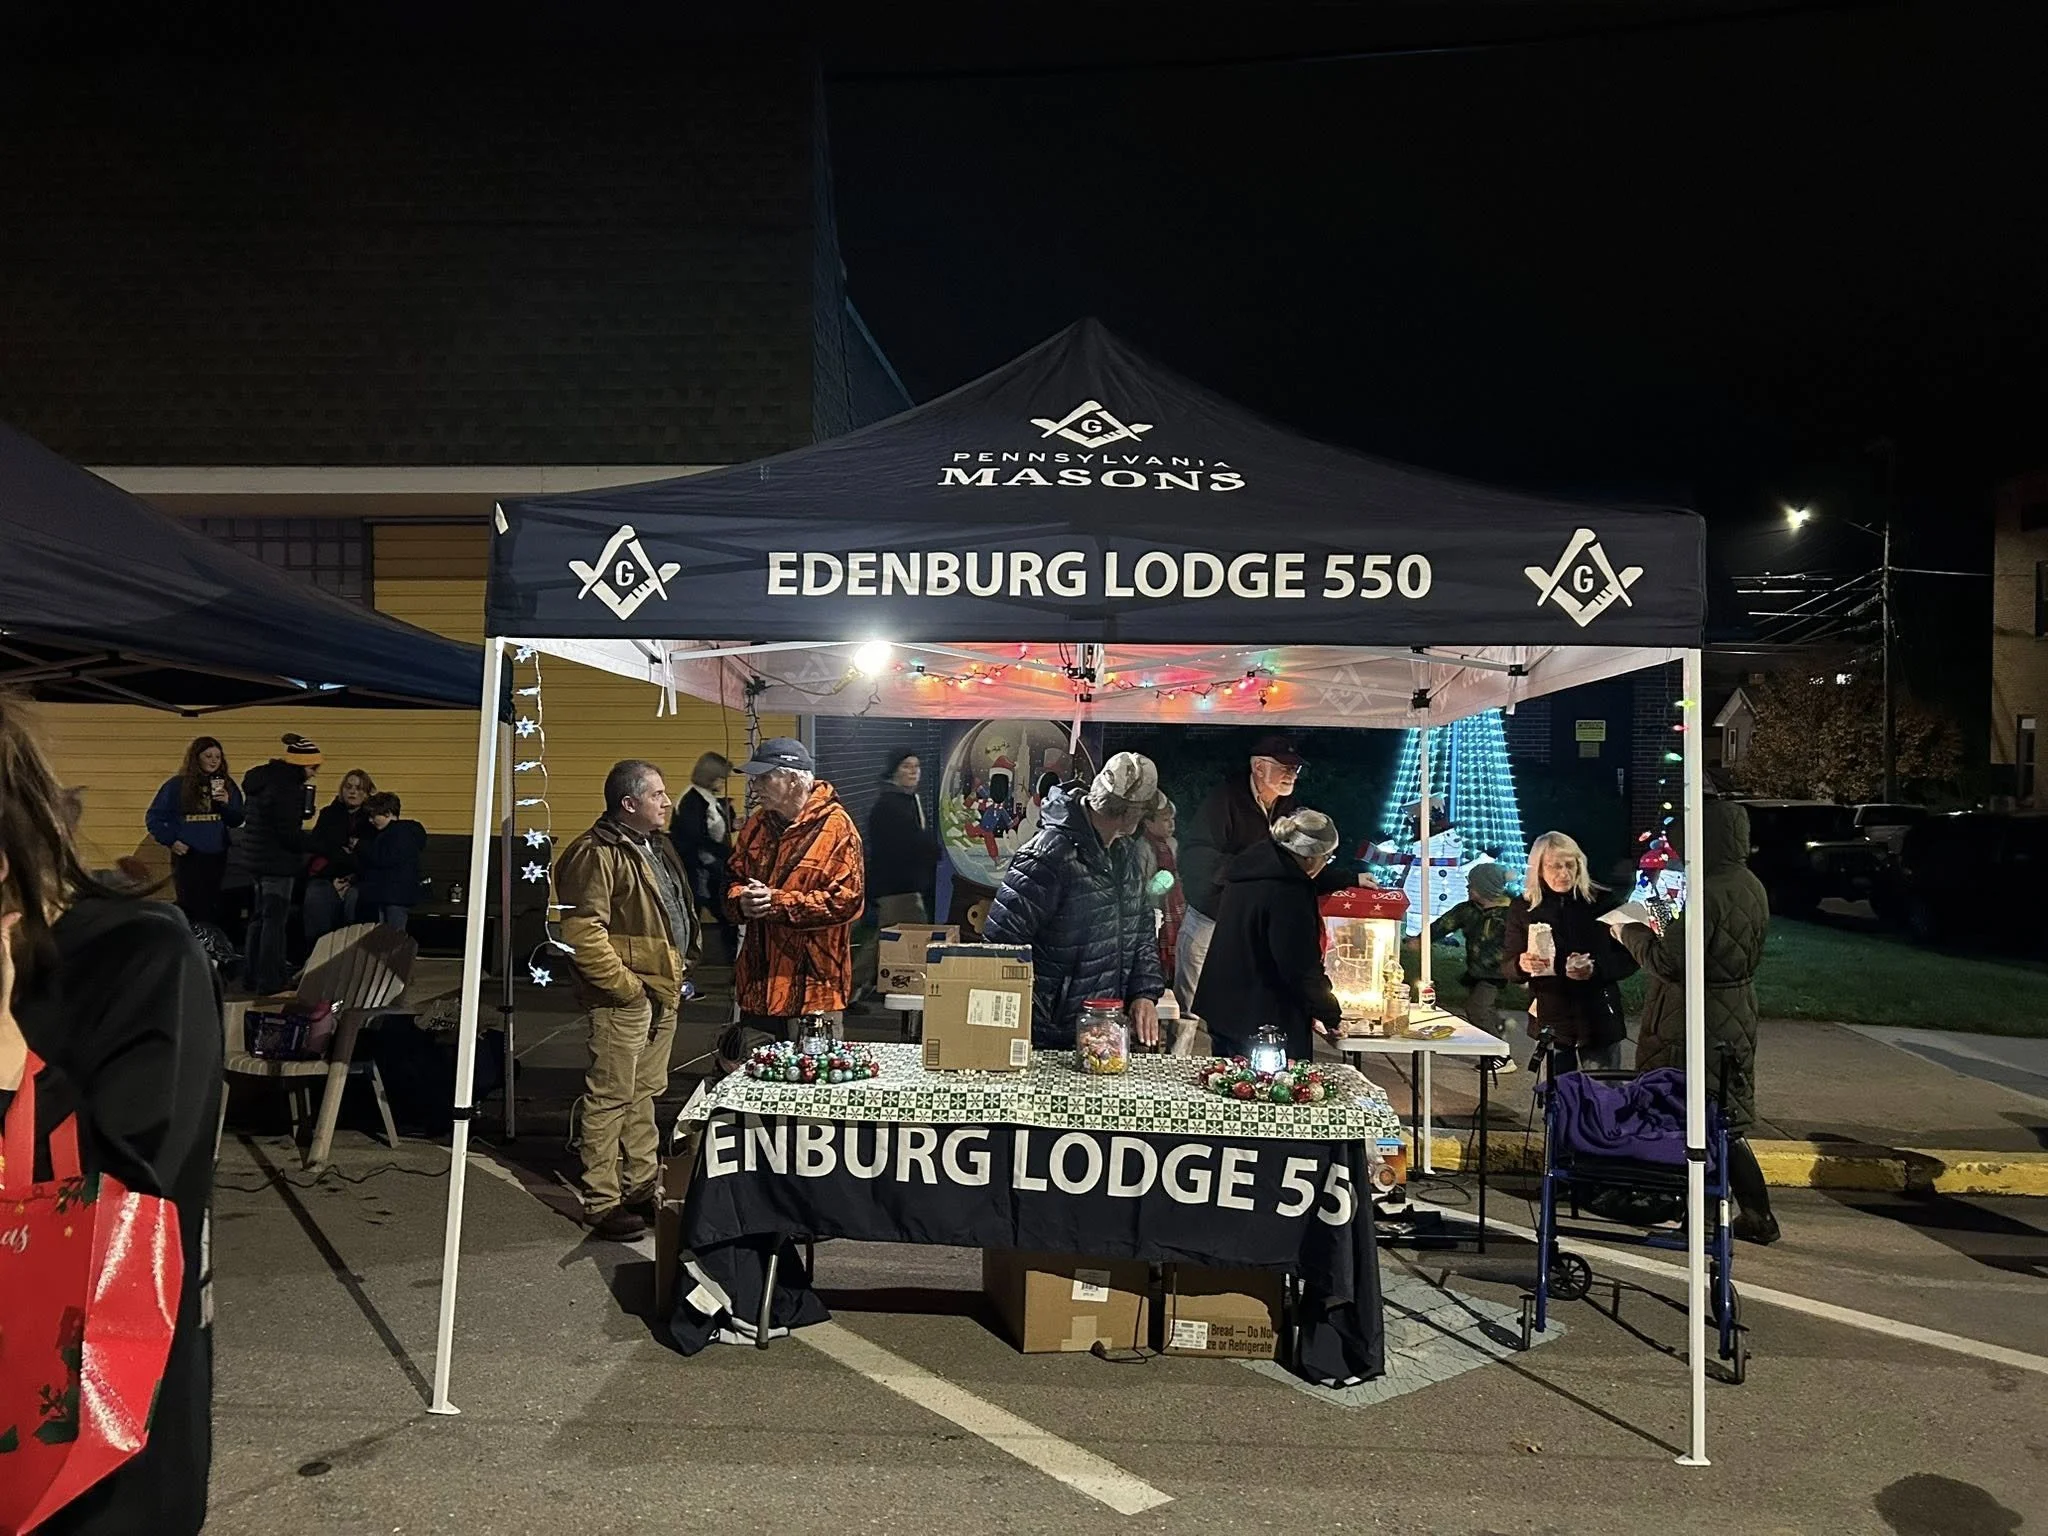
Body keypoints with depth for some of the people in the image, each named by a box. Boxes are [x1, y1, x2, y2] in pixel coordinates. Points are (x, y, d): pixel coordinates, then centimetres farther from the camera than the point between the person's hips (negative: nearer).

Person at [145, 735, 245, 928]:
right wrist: (170, 841, -4)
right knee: (190, 909, 1)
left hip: (217, 857, 2)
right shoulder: (177, 785, -1)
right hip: (187, 856, -2)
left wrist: (227, 804, -11)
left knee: (214, 909, 3)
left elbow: (236, 822, 6)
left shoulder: (227, 785, 5)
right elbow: (154, 817, 5)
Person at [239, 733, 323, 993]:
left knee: (261, 918, 17)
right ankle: (270, 982, -2)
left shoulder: (263, 779, 12)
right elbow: (289, 833, -21)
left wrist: (306, 791, 2)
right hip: (278, 862, -10)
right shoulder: (284, 788, -19)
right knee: (275, 920, -5)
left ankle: (252, 976, 26)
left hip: (259, 859, 10)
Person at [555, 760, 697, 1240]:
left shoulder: (657, 846, 14)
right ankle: (602, 1202, 11)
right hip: (624, 1001, -9)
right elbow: (583, 933, -22)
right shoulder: (597, 854, -16)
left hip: (663, 995, 10)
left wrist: (681, 964, 15)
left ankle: (642, 1187, 31)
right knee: (610, 1099, 0)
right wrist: (626, 986, -19)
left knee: (645, 1094, 18)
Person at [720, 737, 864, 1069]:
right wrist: (742, 900, -8)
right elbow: (733, 877, 17)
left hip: (813, 983, -6)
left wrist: (777, 903, -20)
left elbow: (847, 899, -18)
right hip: (757, 978, 6)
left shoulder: (836, 827, -12)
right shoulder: (757, 823, 9)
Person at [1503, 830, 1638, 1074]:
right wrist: (1521, 964, -16)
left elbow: (1629, 960, 2)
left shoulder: (1602, 902, -1)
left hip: (1599, 1019, -1)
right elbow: (1507, 967, 6)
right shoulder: (1523, 908, 4)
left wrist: (1596, 969, -17)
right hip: (1550, 1022, 1)